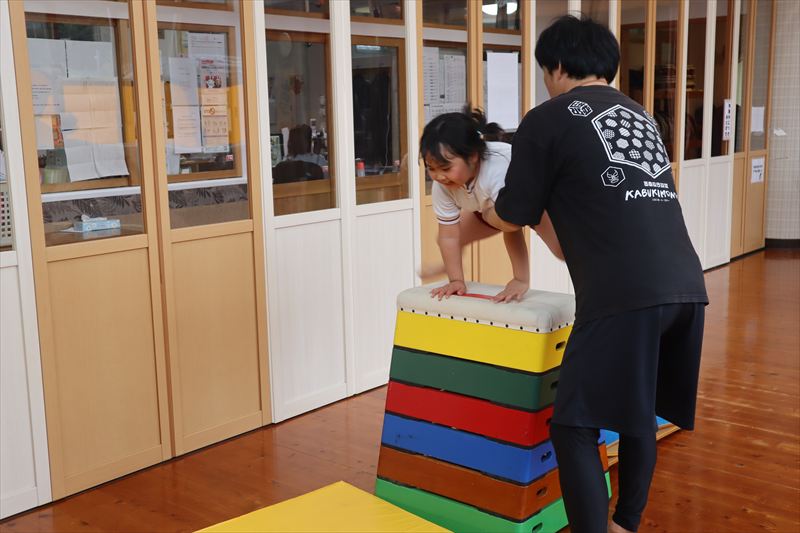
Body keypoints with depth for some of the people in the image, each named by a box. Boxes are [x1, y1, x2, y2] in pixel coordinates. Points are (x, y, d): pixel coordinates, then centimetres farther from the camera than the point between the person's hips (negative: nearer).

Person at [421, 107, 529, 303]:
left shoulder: (498, 172, -46)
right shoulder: (441, 184, -27)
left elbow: (511, 229, -43)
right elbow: (449, 236, -21)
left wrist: (520, 280, -41)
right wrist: (456, 281, -25)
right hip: (488, 207, 5)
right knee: (442, 240, 12)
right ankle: (446, 267, 44)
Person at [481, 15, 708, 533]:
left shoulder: (547, 120, 4)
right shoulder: (640, 115, 24)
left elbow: (512, 217, 12)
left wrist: (485, 211, 32)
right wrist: (543, 209, 43)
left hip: (625, 294, -7)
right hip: (686, 286, 8)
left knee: (575, 429, 0)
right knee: (639, 415, 21)